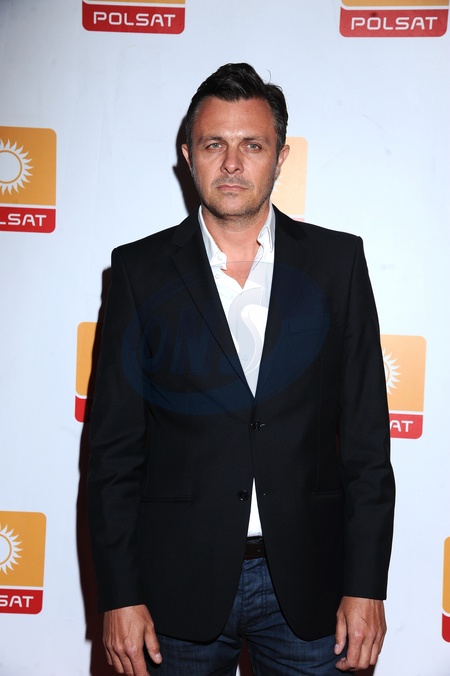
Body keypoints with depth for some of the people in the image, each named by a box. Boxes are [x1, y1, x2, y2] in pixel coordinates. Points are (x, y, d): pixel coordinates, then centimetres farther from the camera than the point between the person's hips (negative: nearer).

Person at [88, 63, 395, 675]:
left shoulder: (336, 261, 0)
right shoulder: (142, 269, -1)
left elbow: (366, 434, 0)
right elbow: (115, 446, -1)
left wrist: (366, 584, -3)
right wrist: (119, 597, -4)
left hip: (307, 581, 1)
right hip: (180, 582, 0)